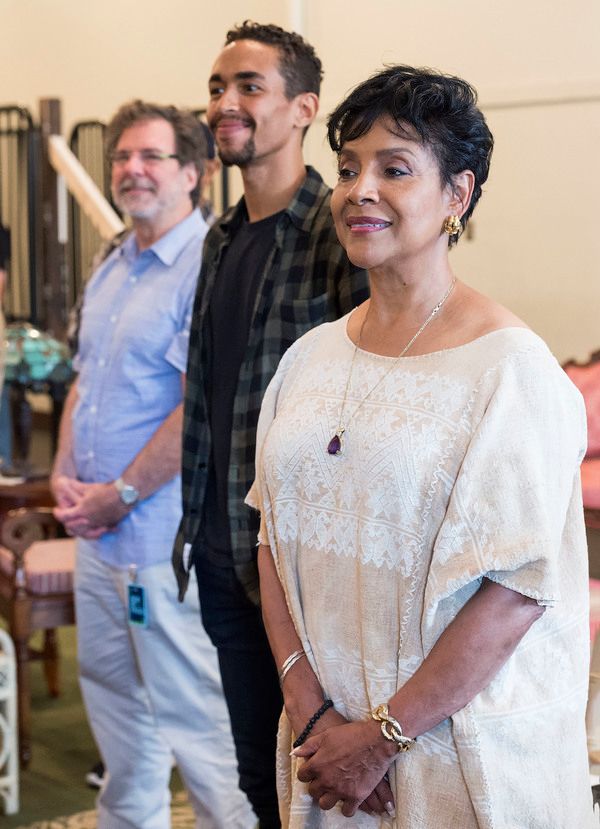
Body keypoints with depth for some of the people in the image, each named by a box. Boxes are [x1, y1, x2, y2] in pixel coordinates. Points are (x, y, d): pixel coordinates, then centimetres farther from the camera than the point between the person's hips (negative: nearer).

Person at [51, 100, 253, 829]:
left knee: (190, 712, -1)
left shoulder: (207, 268, -15)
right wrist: (66, 477, 3)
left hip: (163, 532, -9)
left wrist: (121, 493, -17)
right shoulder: (110, 271, 13)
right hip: (97, 529, 9)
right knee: (112, 694, 20)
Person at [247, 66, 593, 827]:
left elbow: (520, 589, -17)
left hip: (464, 754, -5)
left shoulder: (511, 366, -13)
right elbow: (276, 538, 4)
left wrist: (382, 737, -15)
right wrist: (309, 709, -7)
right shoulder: (311, 356, 5)